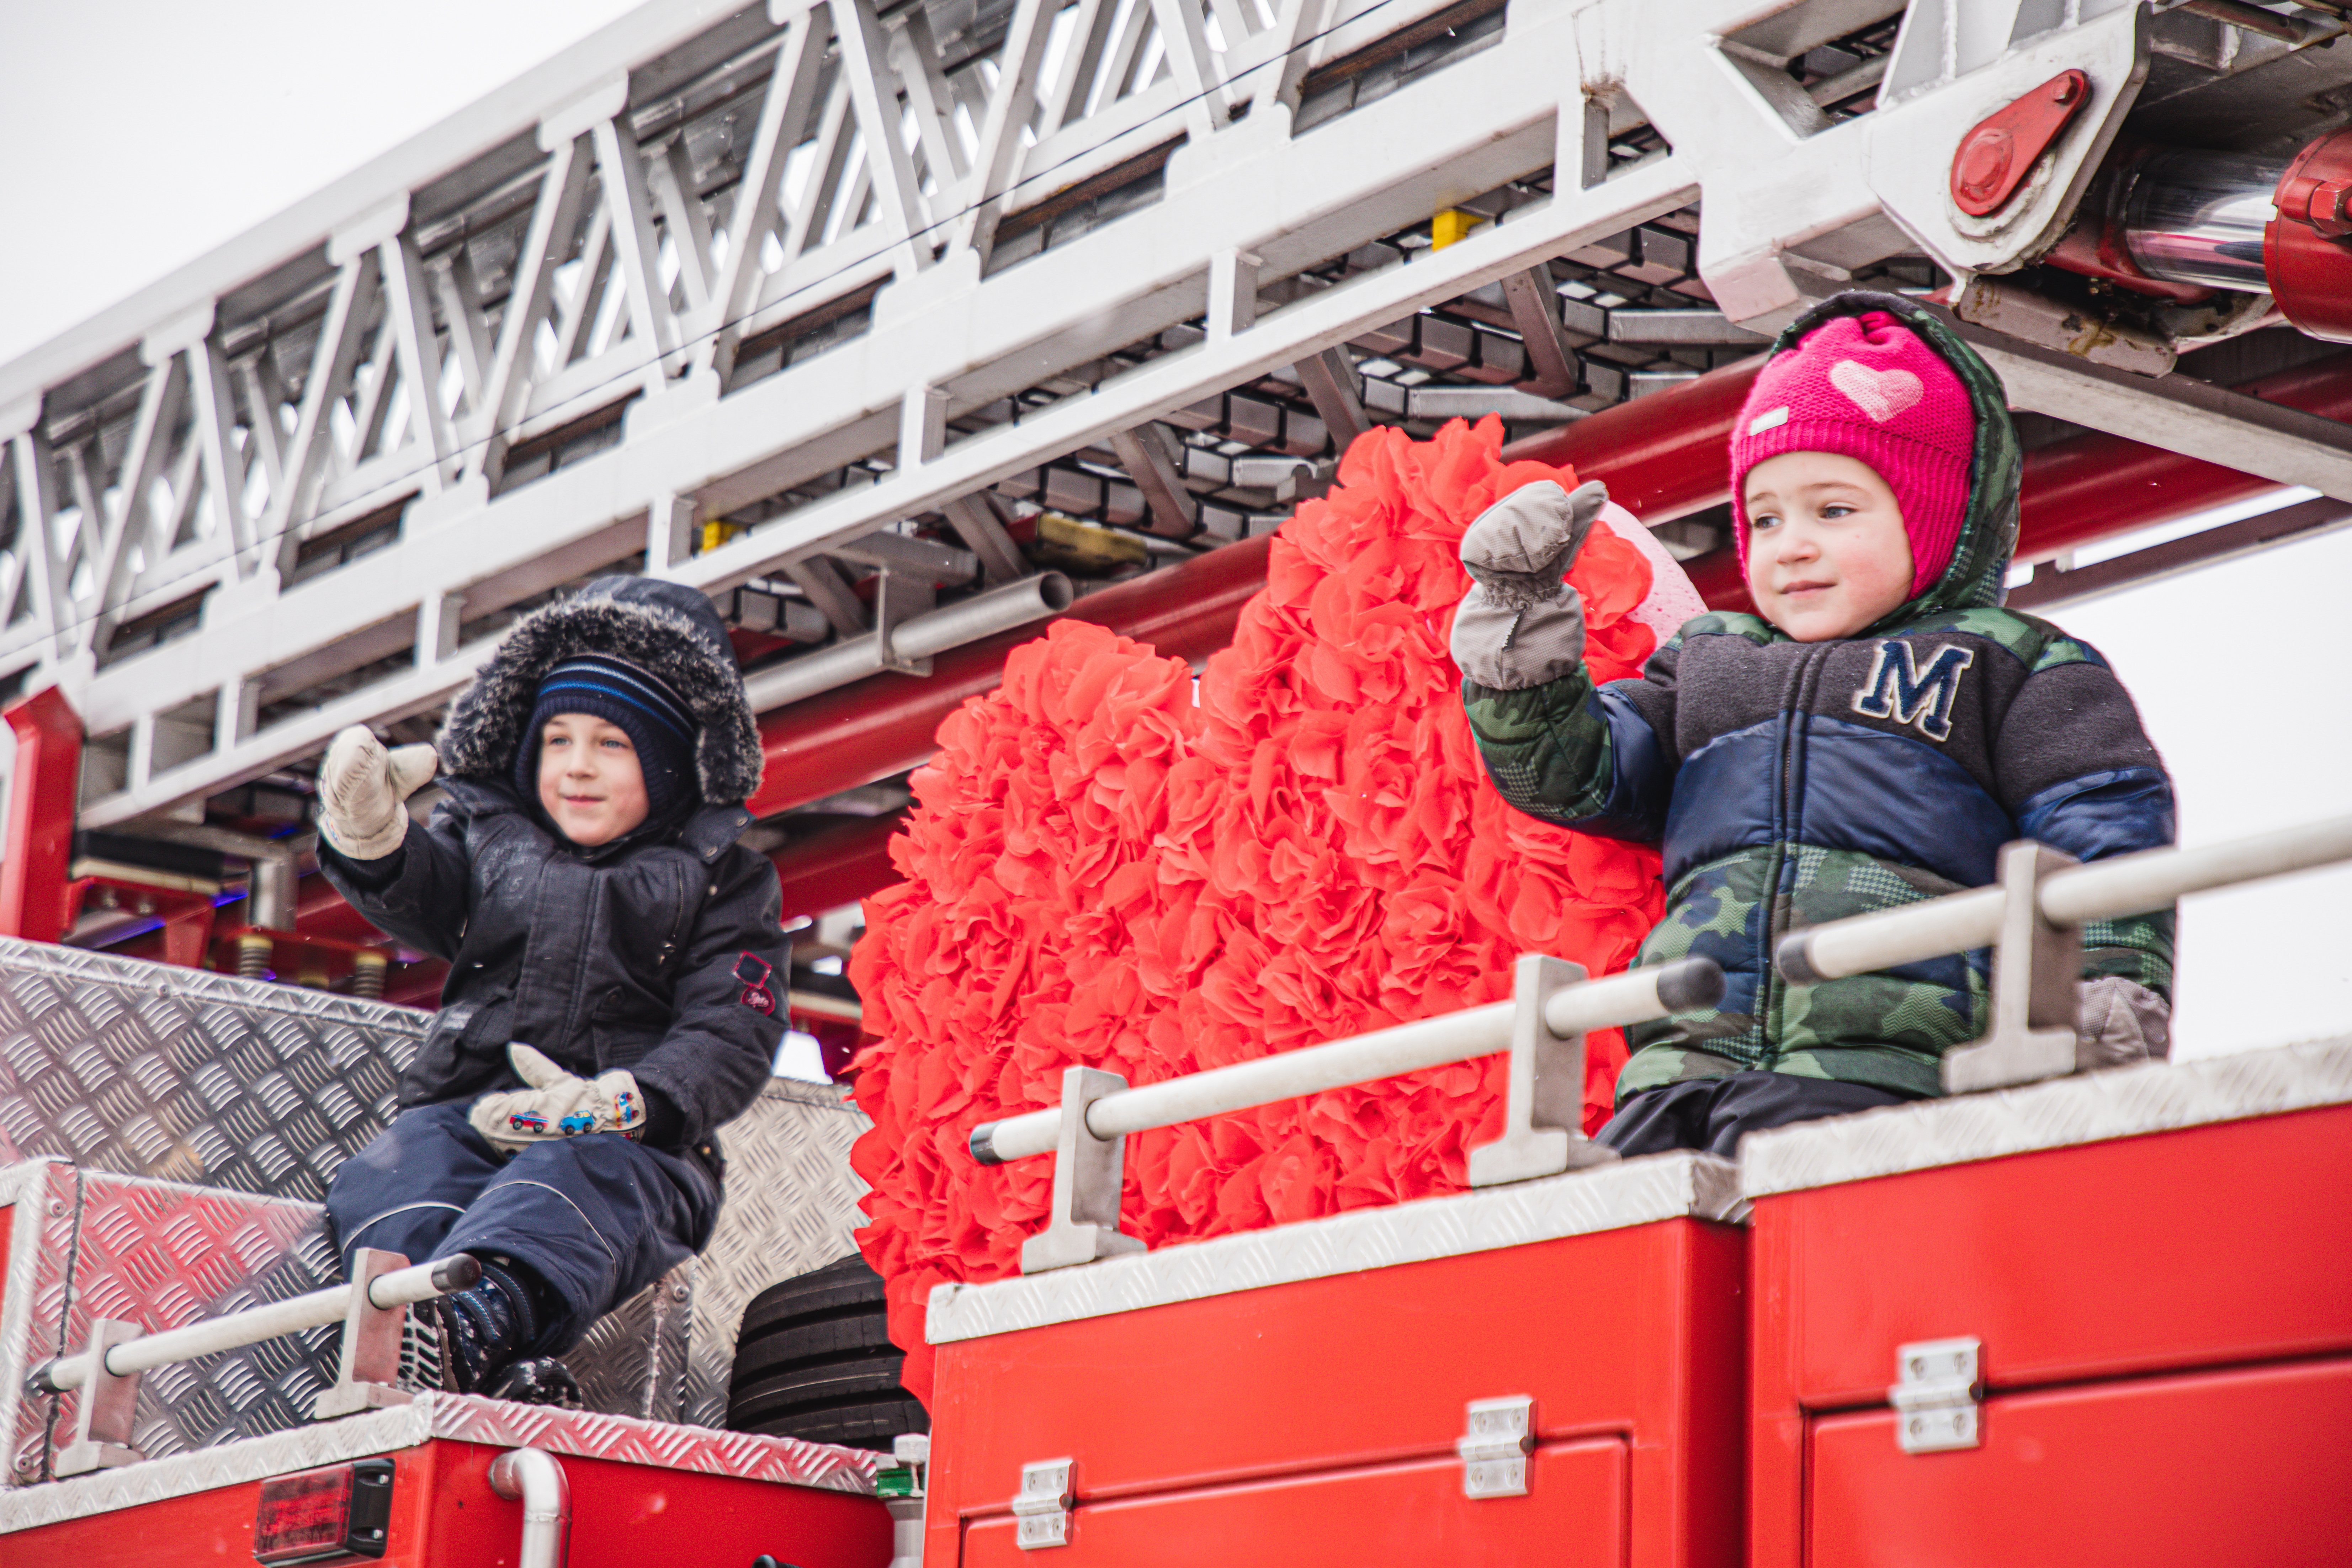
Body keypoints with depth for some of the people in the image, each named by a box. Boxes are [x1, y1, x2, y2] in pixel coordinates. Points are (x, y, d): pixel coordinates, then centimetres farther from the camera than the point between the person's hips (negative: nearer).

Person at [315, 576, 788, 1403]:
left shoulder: (724, 883, 14)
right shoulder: (491, 834, 23)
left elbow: (731, 1036, 2)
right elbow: (420, 896, 2)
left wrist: (622, 1103, -18)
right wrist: (372, 837, -23)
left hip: (633, 1145, -3)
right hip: (464, 1111, 3)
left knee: (570, 1186, -38)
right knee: (386, 1181, -32)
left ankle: (485, 1319, -70)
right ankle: (503, 1373, -58)